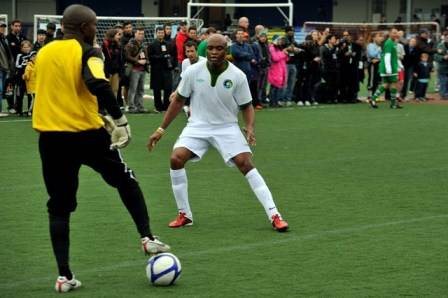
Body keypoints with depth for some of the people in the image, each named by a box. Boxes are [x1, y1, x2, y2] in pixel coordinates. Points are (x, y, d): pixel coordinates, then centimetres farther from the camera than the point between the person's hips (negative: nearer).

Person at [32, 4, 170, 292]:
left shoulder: (44, 53, 11)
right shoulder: (86, 52, -8)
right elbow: (98, 85, -27)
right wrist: (119, 120, -22)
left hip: (50, 136, 4)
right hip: (86, 133, -4)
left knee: (59, 206, 9)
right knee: (126, 181, 21)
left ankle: (64, 276, 3)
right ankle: (147, 237, 19)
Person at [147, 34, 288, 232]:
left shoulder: (237, 76, -12)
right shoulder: (193, 72, -9)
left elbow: (246, 106, 0)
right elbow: (178, 101, 3)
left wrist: (250, 127, -19)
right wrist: (161, 129, 4)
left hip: (227, 127, -1)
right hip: (198, 126, 1)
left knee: (246, 164, -18)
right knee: (176, 159, -19)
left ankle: (274, 215, -11)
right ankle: (184, 215, -2)